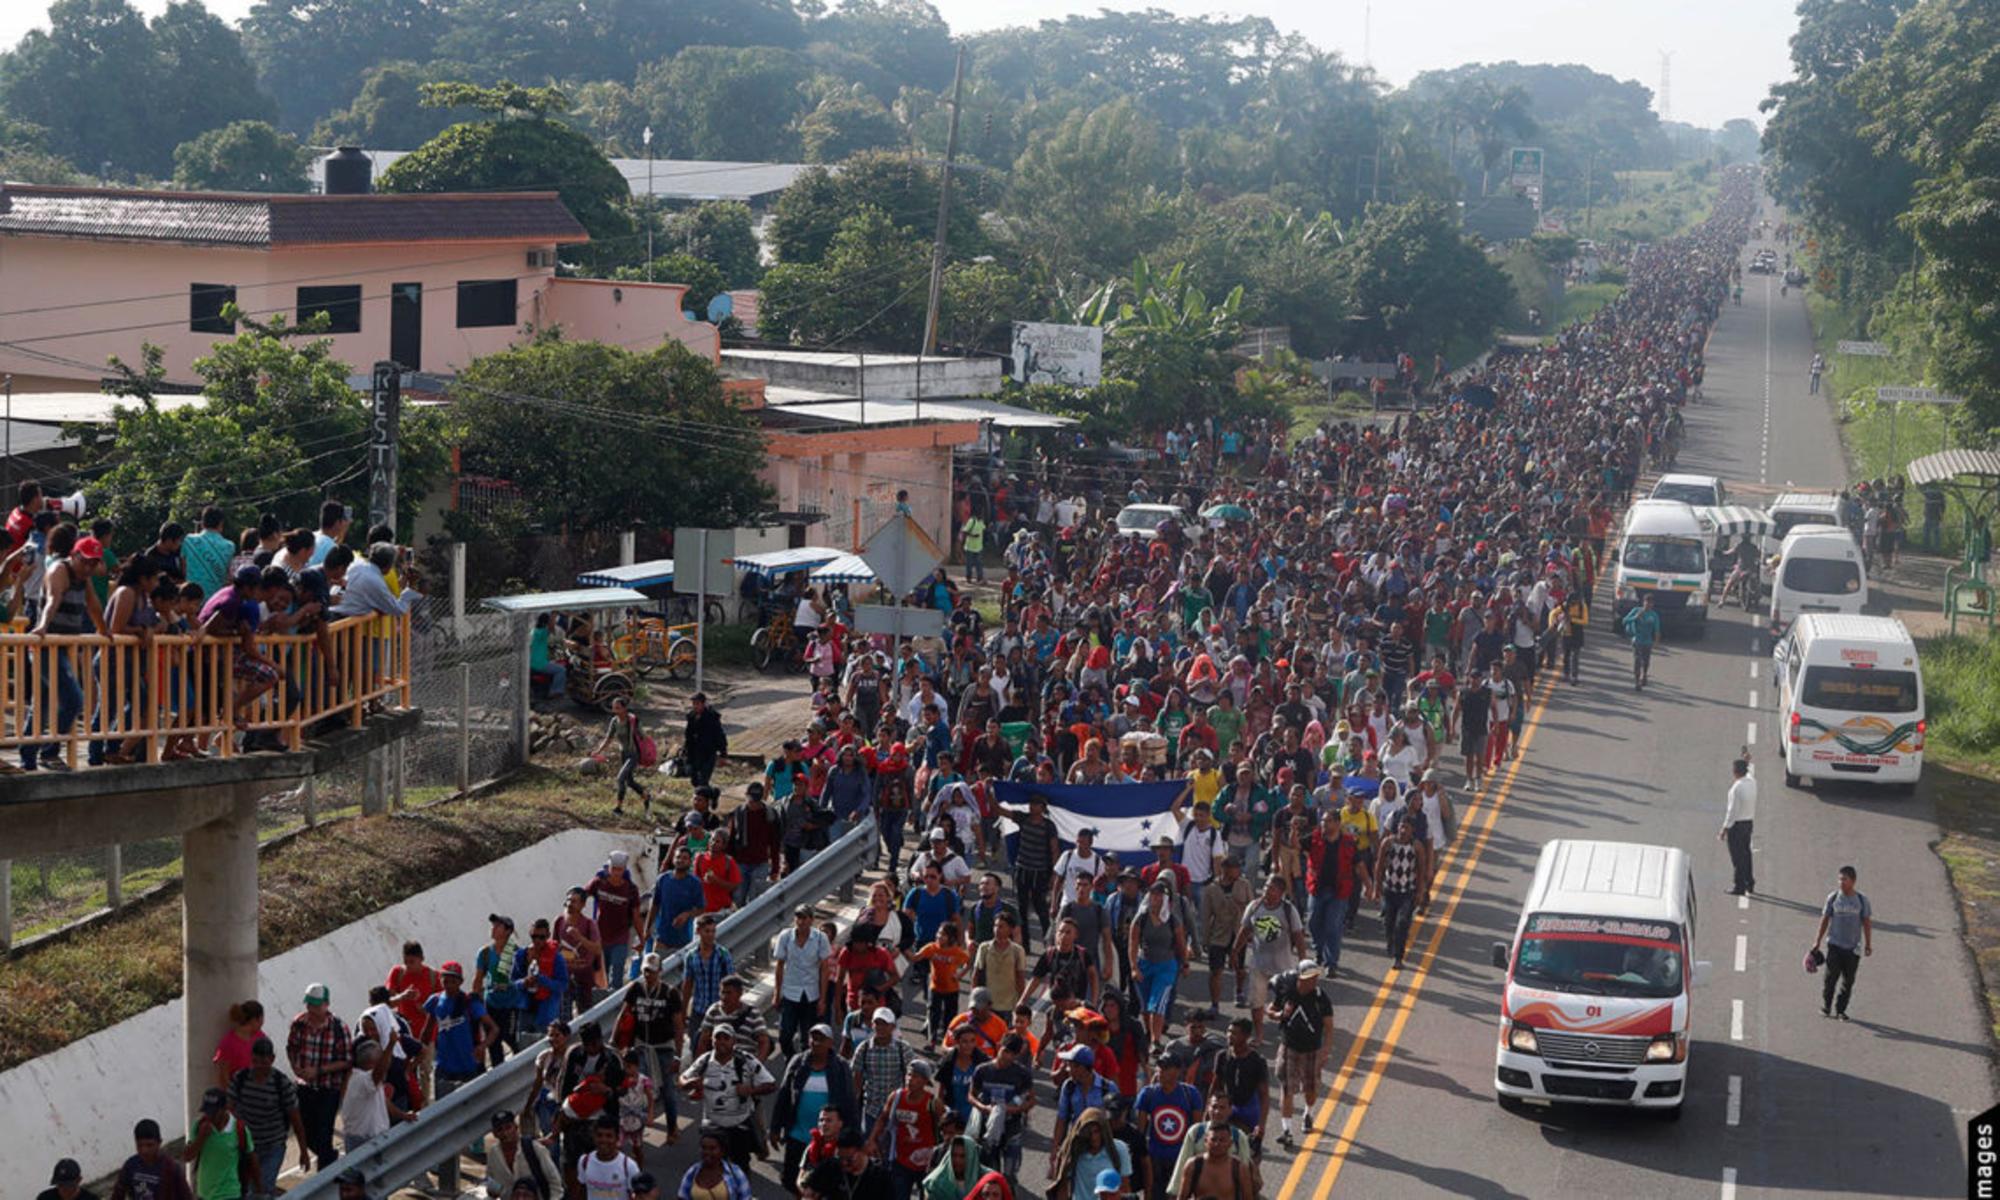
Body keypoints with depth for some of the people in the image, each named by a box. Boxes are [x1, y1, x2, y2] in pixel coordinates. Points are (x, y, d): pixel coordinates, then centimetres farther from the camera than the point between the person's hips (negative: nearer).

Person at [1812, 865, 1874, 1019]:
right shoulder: (1833, 897, -1)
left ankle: (1840, 1009, 16)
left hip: (1853, 947, 1)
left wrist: (1868, 944, 4)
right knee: (1831, 977, -5)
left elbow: (1867, 923, 7)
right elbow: (1825, 919, 6)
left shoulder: (1861, 900, 0)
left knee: (1848, 981, 4)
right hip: (1834, 944, -1)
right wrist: (1817, 941, 6)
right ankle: (1825, 1007, 10)